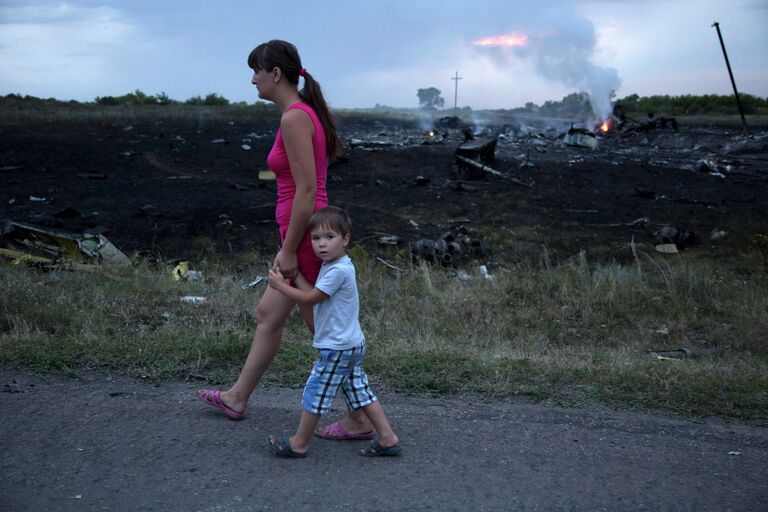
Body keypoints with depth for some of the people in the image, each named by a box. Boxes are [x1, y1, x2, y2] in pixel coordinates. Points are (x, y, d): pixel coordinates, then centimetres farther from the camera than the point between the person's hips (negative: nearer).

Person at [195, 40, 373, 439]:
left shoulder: (294, 118, -18)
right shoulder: (306, 113, 11)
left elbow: (306, 190, -22)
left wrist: (288, 249, -18)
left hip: (306, 238, -10)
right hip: (306, 235, 10)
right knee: (268, 315, 21)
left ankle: (359, 421, 13)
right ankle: (237, 397, 37)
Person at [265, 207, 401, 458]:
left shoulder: (338, 271, -21)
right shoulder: (332, 266, 11)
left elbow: (310, 298, -16)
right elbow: (313, 293, 10)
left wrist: (280, 286, -6)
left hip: (337, 348, -10)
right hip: (351, 345, 10)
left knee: (315, 392, 2)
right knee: (360, 392, 13)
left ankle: (298, 443, 15)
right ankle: (388, 439, 15)